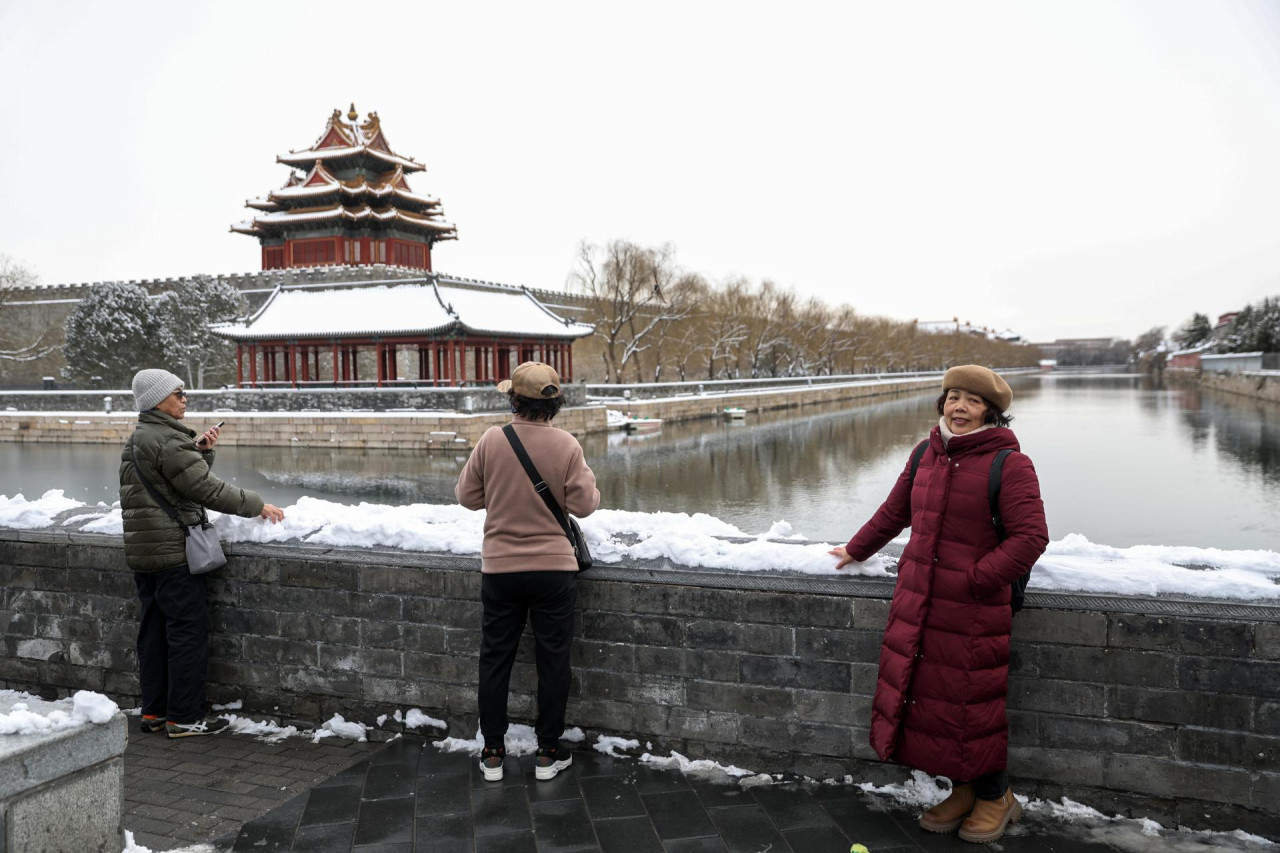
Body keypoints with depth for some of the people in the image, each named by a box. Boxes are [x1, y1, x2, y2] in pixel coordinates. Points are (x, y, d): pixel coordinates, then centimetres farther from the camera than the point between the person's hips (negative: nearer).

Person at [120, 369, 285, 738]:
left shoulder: (138, 439, 16)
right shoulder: (168, 441, -16)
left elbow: (189, 475, 20)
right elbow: (208, 489, -19)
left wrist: (202, 450, 4)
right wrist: (257, 506, -13)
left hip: (142, 551, 10)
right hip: (173, 551, -10)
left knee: (154, 631, 14)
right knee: (188, 629, -3)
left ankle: (154, 712, 22)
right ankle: (184, 717, 2)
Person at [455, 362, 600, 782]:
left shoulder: (491, 440, -7)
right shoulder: (566, 445, -10)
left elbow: (467, 496, 1)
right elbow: (583, 505, -9)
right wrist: (588, 479, 10)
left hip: (500, 569, 1)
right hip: (554, 569, -1)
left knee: (495, 659, 14)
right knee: (552, 660, 10)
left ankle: (493, 753, 22)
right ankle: (548, 753, 19)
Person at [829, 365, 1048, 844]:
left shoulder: (1008, 464, -10)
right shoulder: (926, 456, 8)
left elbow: (1030, 537, -15)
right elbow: (894, 512, 21)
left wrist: (975, 580, -18)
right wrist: (857, 551, 30)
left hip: (972, 611, -6)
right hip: (916, 603, 6)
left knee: (968, 704, 4)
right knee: (920, 692, 11)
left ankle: (995, 797, 29)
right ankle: (963, 791, 32)